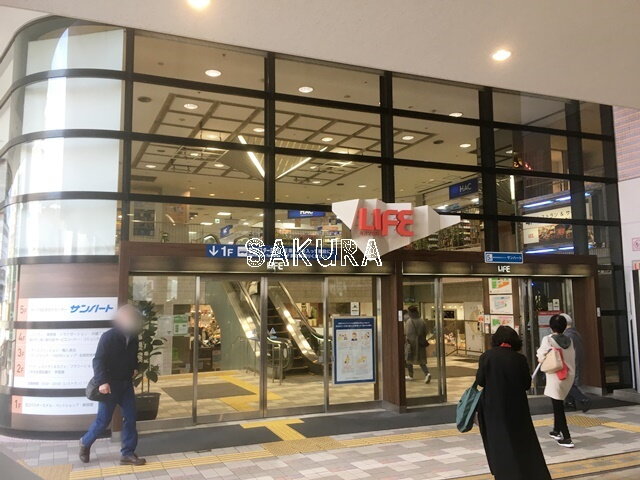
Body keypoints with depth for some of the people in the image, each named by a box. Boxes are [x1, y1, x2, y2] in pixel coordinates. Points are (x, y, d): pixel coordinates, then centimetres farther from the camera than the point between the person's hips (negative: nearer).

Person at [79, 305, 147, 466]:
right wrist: (102, 381, -31)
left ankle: (128, 454, 11)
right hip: (110, 384, -6)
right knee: (103, 419, 2)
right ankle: (85, 443, 30)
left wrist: (135, 368, 6)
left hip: (126, 383, 6)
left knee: (130, 417, 2)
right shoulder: (108, 337, -16)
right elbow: (98, 360, -21)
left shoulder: (133, 338, 3)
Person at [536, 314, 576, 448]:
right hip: (569, 375, 6)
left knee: (558, 406, 0)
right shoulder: (569, 340, 5)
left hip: (556, 376, -6)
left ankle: (567, 438, -3)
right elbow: (572, 356, 8)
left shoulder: (548, 339, -12)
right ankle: (557, 431, 36)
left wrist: (539, 354, 4)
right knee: (558, 403, 24)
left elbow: (541, 358, -16)